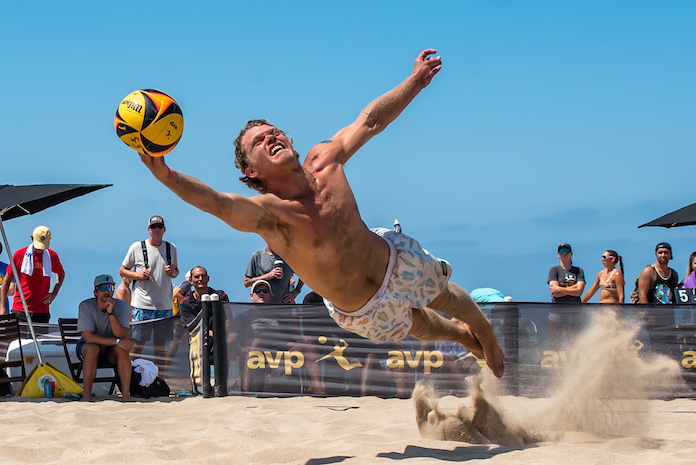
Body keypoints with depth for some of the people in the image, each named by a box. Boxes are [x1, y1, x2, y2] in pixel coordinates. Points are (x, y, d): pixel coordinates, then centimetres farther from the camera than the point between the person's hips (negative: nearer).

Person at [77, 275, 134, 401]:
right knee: (93, 348, -35)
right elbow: (88, 337, -26)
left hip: (111, 353, 2)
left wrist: (111, 313, -36)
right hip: (86, 349, -2)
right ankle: (87, 396, -31)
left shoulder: (122, 306, -13)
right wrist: (117, 341, -33)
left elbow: (122, 336, -25)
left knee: (122, 348, -31)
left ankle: (126, 395, -33)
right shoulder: (86, 306, -19)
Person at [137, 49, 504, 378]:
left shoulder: (322, 161, -19)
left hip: (395, 259, 3)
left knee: (445, 298, 27)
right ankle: (465, 337, 59)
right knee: (423, 326, 23)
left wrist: (416, 80, -1)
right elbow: (221, 204, -56)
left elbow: (370, 121, -6)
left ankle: (485, 334, 62)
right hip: (366, 311, -3)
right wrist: (168, 178, -73)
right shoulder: (268, 213, -36)